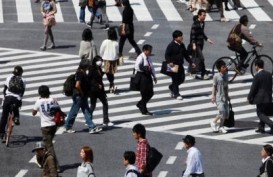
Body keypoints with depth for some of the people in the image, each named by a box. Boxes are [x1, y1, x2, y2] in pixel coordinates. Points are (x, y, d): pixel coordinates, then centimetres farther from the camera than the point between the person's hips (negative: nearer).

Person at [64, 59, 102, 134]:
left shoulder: (83, 73, 9)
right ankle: (67, 127, 16)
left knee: (87, 112, 6)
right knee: (74, 112, 3)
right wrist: (81, 93, -16)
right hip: (78, 96, -10)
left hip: (83, 96, 10)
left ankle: (92, 128, 6)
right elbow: (77, 85, -30)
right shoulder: (80, 73, -21)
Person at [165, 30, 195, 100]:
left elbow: (186, 55, 20)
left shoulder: (182, 45, 11)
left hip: (180, 65, 7)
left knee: (182, 78, 9)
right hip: (173, 65, -7)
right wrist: (169, 62, -28)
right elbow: (167, 55, -13)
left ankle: (171, 87, 33)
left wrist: (191, 62, 16)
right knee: (175, 79, -2)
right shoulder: (171, 45, -11)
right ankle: (176, 94, 8)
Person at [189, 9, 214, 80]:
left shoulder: (202, 23, 8)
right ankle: (203, 74, -9)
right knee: (201, 58, -13)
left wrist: (207, 39, 15)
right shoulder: (195, 24, -17)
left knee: (196, 58, 15)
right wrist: (193, 44, -25)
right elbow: (193, 34, -19)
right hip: (196, 44, -8)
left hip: (201, 43, 8)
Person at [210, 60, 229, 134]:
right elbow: (214, 86, -8)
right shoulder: (216, 76, -11)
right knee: (222, 112, -13)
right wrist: (213, 96, -12)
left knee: (226, 112, 3)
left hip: (225, 97, 7)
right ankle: (213, 122, 10)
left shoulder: (225, 75, 8)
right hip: (219, 97, -7)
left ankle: (221, 127, 16)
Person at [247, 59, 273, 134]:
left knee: (260, 114, 1)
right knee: (263, 113, 19)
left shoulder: (257, 76, -16)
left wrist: (249, 97, 0)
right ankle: (261, 128, 21)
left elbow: (253, 88, -12)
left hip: (260, 98, -7)